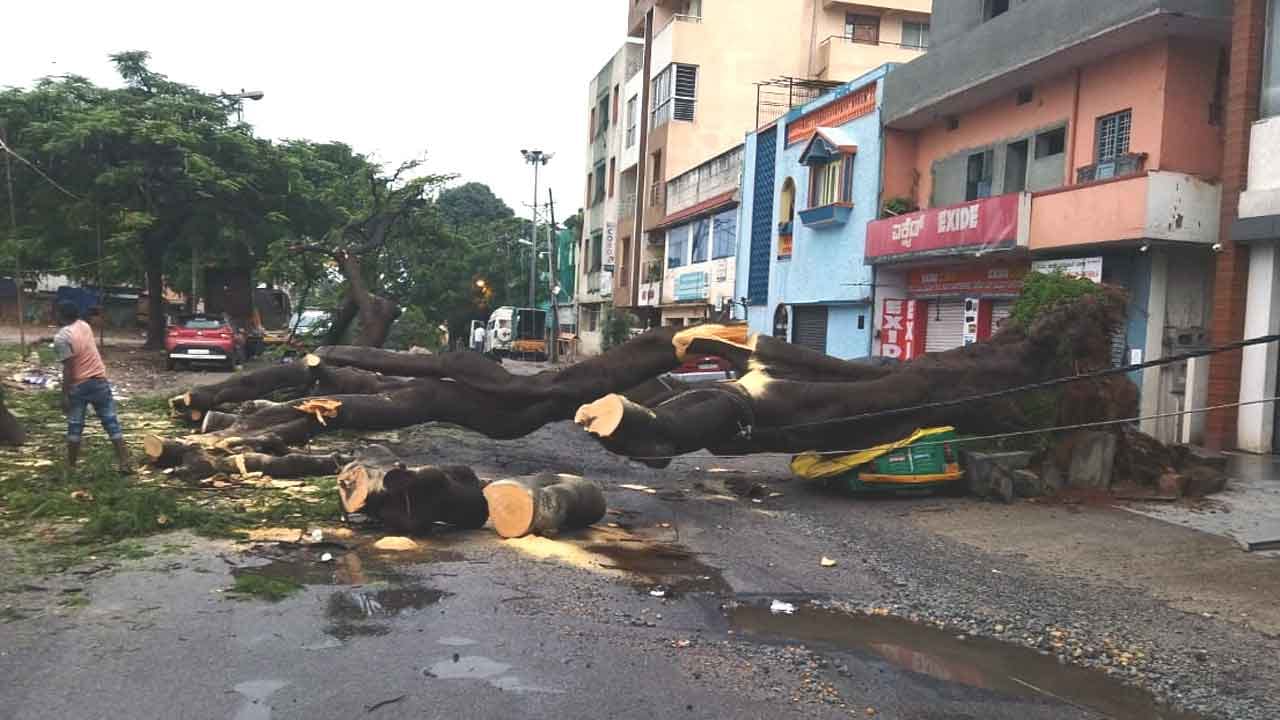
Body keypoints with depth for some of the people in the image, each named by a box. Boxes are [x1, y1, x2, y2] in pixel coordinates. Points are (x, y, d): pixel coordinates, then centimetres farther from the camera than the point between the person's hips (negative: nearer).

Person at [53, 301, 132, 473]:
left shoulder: (62, 337, -15)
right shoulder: (84, 325, 5)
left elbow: (68, 369, -17)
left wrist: (65, 395, -13)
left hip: (78, 385, -5)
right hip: (99, 380, 5)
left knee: (74, 427, 9)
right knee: (111, 423, 5)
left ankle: (71, 466, 18)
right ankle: (125, 464, 1)